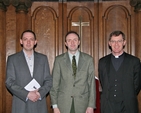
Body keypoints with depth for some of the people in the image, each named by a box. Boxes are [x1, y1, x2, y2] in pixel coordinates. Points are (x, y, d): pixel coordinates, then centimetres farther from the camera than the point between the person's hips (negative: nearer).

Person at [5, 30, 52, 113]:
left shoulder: (43, 58, 8)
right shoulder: (12, 59, 3)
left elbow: (49, 80, 6)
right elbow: (9, 82, -4)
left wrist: (40, 93, -11)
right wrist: (27, 94, -14)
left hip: (39, 104, 2)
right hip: (20, 105, -1)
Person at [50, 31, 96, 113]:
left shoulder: (88, 59, 3)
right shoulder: (59, 60, 2)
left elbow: (92, 83, 1)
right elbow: (54, 83, 2)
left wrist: (91, 105, -4)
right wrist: (55, 105, -3)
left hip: (82, 104, 0)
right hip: (63, 105, 0)